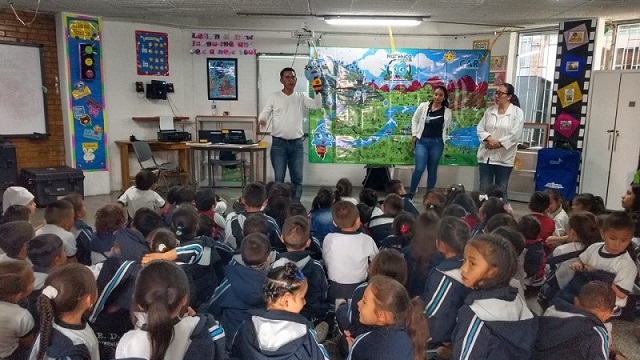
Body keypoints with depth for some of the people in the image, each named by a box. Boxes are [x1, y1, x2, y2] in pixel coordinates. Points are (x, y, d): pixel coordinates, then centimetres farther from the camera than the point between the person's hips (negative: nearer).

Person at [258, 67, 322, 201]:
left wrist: (317, 92, -20)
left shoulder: (301, 97, 7)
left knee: (297, 178, 7)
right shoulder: (274, 97, 2)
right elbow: (264, 114, 0)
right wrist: (262, 120, -22)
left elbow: (317, 105, -3)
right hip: (279, 143, -2)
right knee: (279, 178, 2)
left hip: (297, 143, 2)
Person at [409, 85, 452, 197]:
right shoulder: (423, 106, -1)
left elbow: (446, 128, 10)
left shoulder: (447, 112, 2)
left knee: (432, 170, 8)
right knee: (420, 168, -11)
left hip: (437, 143, 2)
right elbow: (414, 119, 8)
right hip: (422, 141, -1)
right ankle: (411, 193, 4)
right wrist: (414, 135, 3)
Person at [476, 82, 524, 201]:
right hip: (486, 156, 4)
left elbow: (515, 135, -13)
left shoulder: (517, 112, -5)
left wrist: (498, 143, -15)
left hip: (504, 158, -3)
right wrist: (489, 139, -14)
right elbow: (480, 129, 5)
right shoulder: (489, 111, 9)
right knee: (484, 189, 8)